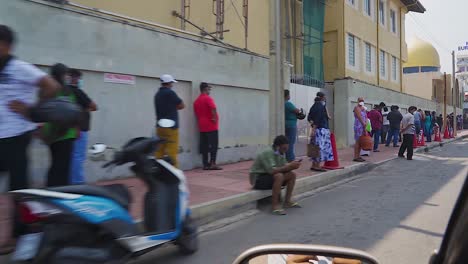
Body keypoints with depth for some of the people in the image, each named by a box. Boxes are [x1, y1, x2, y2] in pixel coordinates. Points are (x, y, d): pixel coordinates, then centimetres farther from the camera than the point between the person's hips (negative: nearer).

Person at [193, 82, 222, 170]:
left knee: (204, 146, 6)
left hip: (202, 126, 7)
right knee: (213, 145, -3)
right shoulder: (208, 98, -9)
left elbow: (196, 113, 16)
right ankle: (213, 164, -7)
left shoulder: (196, 101, 13)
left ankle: (205, 164, 8)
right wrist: (215, 118, -13)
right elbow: (213, 109, -24)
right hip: (211, 126, -7)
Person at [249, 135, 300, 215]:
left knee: (292, 174, -3)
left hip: (270, 176, 9)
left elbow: (284, 167, -1)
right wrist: (289, 166, -32)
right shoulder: (268, 153, -25)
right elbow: (272, 170, -34)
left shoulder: (281, 153, 1)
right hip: (258, 179, -9)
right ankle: (275, 205, -24)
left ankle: (287, 201, 4)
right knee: (279, 176, -33)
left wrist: (292, 166, -22)